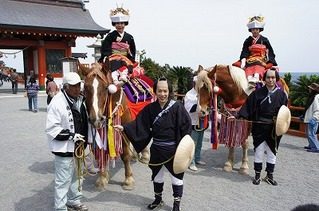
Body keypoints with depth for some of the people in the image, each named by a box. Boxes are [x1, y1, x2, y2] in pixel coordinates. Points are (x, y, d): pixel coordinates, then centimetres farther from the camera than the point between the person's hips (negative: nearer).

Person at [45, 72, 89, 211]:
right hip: (64, 149, -8)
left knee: (77, 177, 23)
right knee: (63, 180, 4)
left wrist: (85, 140, 13)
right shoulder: (57, 103, -20)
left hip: (78, 147, 9)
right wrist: (72, 136, -26)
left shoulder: (79, 100, 5)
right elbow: (51, 129, -23)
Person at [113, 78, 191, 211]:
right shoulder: (151, 108, -2)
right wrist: (124, 128, -16)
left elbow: (186, 127, -13)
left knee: (176, 176, 9)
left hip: (173, 149, -4)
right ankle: (158, 200, 42)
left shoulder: (177, 107, -14)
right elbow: (139, 124, -3)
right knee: (157, 175, 20)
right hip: (156, 149, 4)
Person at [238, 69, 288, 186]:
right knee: (259, 152, 6)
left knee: (272, 152, 12)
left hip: (274, 129, 1)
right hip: (259, 128, -1)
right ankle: (257, 175, 21)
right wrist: (239, 116, -16)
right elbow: (248, 106, -6)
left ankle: (270, 176, 28)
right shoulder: (257, 93, -3)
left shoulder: (281, 94, 1)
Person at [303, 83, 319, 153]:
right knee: (309, 133, 19)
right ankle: (311, 145, 30)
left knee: (311, 134, -10)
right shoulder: (312, 97, 15)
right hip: (309, 119, 11)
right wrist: (304, 116, 25)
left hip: (313, 120, -11)